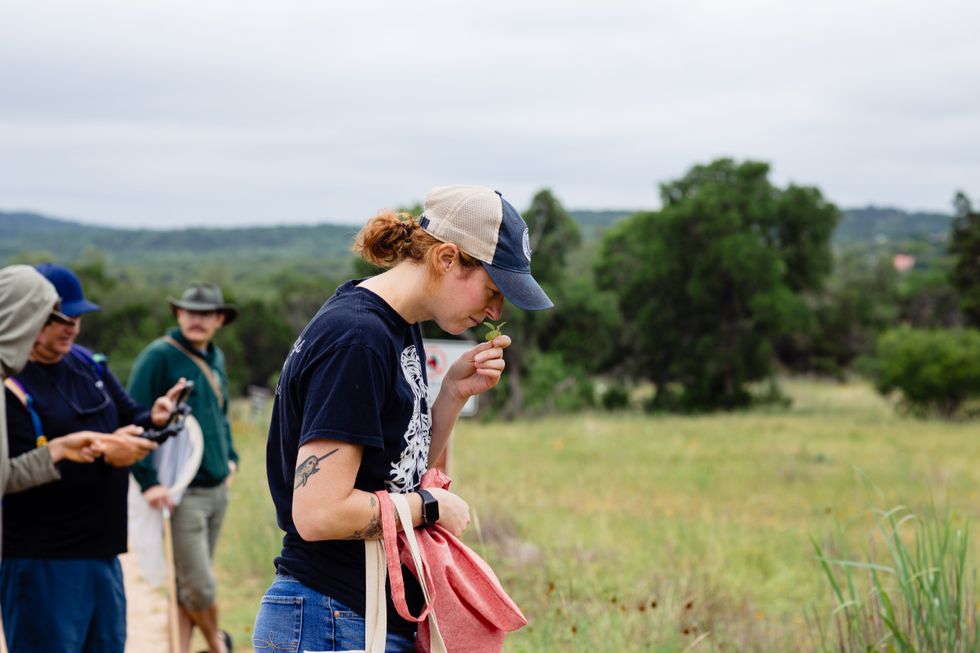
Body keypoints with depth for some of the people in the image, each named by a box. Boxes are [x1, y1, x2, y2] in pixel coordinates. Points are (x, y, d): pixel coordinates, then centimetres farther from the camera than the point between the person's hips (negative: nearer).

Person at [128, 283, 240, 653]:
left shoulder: (215, 359, 13)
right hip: (182, 494, -7)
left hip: (217, 489, 7)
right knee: (200, 587, -5)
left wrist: (230, 457, 16)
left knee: (189, 584, 11)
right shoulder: (159, 356, -10)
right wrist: (148, 480, -19)